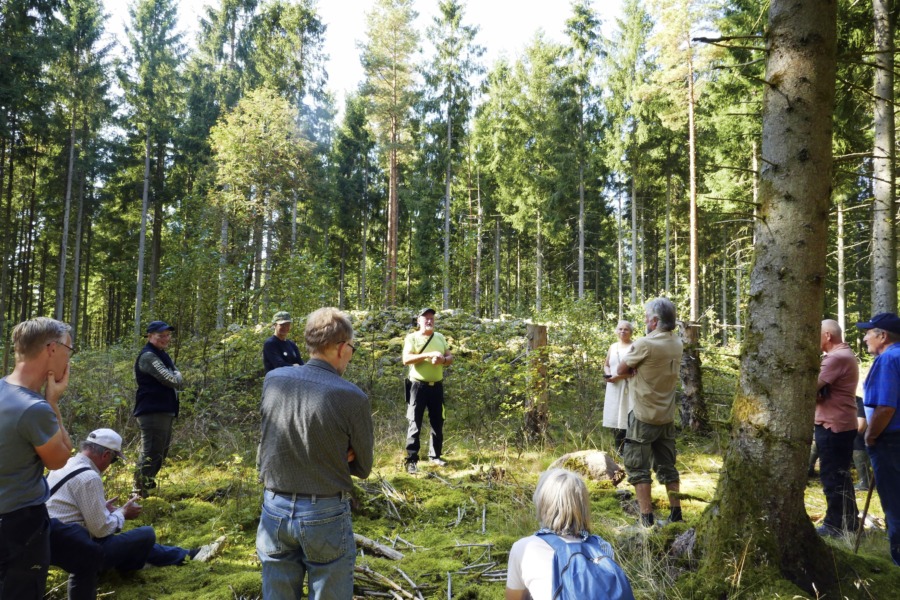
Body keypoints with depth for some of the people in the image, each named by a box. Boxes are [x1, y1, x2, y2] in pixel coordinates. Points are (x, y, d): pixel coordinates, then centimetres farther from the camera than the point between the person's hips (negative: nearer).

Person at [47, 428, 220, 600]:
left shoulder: (65, 464, 4)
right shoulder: (89, 477, -25)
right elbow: (101, 530, -21)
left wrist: (102, 508, 11)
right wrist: (122, 513, -3)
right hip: (69, 550, -10)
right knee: (146, 535, -8)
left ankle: (185, 555, 26)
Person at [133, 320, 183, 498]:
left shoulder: (163, 355, 17)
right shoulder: (148, 356, -15)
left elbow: (179, 382, 16)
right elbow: (174, 381, -20)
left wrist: (175, 377, -4)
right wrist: (177, 376, 1)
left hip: (165, 411, 10)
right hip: (152, 412, -10)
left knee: (161, 452, 21)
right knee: (151, 454, -8)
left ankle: (147, 482, 35)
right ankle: (139, 492, -2)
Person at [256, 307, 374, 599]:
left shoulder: (272, 380, -5)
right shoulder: (353, 397, -18)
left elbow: (267, 445, 7)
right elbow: (363, 467, -5)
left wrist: (335, 453, -2)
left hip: (274, 509, 4)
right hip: (325, 515, -4)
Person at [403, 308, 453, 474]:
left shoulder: (440, 337, 11)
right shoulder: (412, 337, -4)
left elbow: (450, 358, 12)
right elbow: (406, 359, -17)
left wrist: (443, 359, -12)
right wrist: (428, 355, -24)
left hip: (437, 386, 5)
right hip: (418, 386, -5)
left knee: (437, 423, 12)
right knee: (415, 424, -3)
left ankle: (435, 456, 25)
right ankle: (412, 460, 1)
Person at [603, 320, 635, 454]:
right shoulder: (613, 347, 14)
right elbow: (606, 365, 21)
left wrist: (619, 376, -18)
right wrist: (608, 374, -1)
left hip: (628, 388, -6)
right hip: (614, 388, 6)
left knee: (626, 418, -10)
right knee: (614, 418, 7)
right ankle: (619, 449, 19)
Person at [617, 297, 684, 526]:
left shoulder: (645, 344, -19)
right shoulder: (677, 344, 3)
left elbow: (622, 370, -8)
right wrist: (639, 367, -7)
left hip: (644, 417, -7)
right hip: (667, 416, 7)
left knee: (638, 466, 2)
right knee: (667, 465, 16)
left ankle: (647, 517, 2)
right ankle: (676, 512, 22)